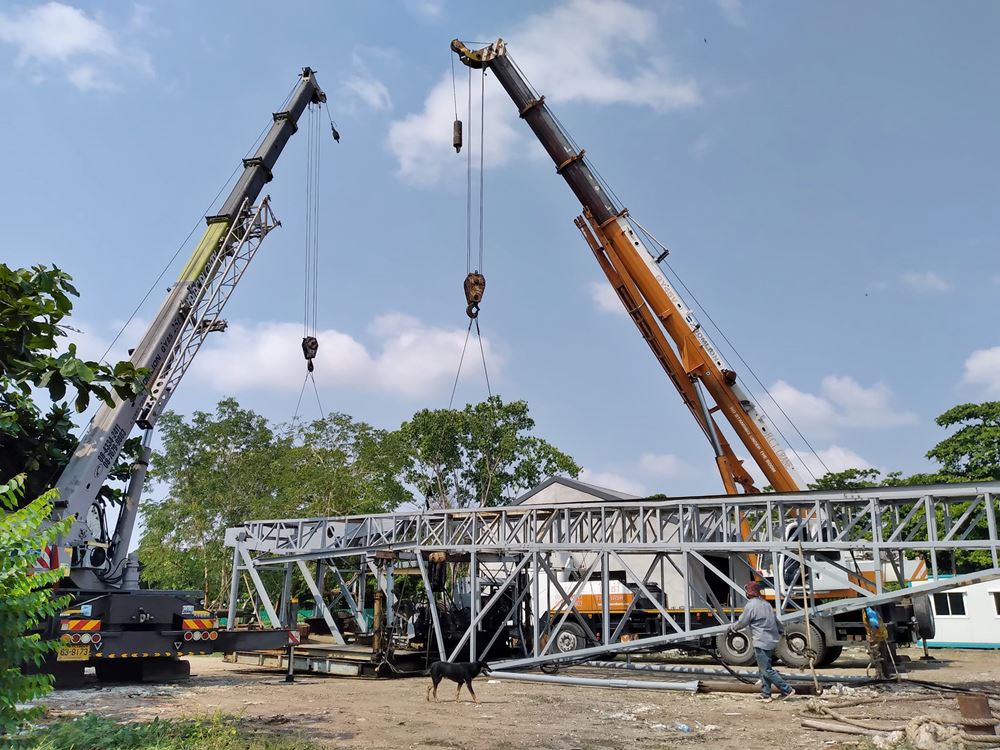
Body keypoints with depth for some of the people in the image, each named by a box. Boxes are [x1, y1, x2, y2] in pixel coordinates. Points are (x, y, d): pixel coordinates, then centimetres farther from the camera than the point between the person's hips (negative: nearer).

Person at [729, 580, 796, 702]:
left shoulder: (750, 606, -13)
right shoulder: (766, 604, 13)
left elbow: (742, 623, -8)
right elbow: (776, 620, 23)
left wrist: (732, 627, 11)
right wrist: (781, 630, 42)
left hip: (761, 642, -9)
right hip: (772, 641, 9)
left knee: (767, 670, -4)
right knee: (765, 668, 15)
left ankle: (787, 690, -6)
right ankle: (765, 694, 16)